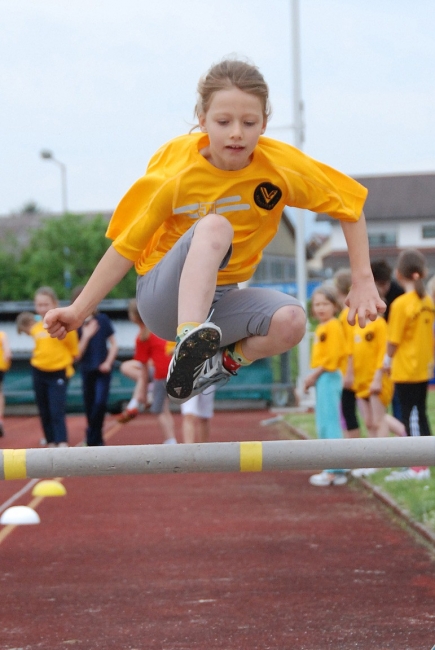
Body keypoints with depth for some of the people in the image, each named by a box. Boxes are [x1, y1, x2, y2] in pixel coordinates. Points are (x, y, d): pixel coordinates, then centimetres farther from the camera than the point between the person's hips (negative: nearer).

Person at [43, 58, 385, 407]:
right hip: (164, 298, -3)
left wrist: (363, 281, -8)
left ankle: (223, 362, -2)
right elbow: (126, 247, -9)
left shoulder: (282, 165, -13)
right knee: (214, 226, -34)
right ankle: (187, 344, -49)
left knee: (291, 321, -30)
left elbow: (350, 207, -1)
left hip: (222, 299, 4)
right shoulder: (173, 172, -17)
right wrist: (78, 311, -13)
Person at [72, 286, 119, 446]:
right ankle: (95, 440, 19)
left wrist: (108, 362, -9)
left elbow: (114, 344, 4)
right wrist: (86, 336, -17)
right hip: (87, 371, 1)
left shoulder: (103, 320, -1)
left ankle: (93, 437, -4)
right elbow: (77, 354, -7)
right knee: (90, 407, 6)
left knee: (100, 403, -17)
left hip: (102, 369, -1)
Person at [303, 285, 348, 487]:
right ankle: (335, 470, 15)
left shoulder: (333, 327, -10)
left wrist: (314, 374, -15)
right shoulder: (320, 328, 18)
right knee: (324, 426, 11)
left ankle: (334, 471, -10)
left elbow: (332, 356, -18)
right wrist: (313, 377, 10)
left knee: (329, 424, -10)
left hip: (329, 377, -10)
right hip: (321, 379, 10)